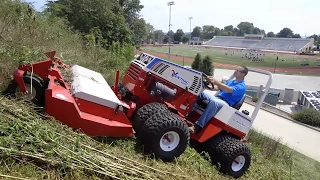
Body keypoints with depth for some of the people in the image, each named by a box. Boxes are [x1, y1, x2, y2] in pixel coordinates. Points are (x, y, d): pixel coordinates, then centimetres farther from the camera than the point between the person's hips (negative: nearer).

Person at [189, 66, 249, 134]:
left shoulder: (242, 86, -7)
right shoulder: (231, 81, 21)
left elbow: (229, 90, -25)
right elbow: (220, 88, 24)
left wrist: (217, 82, -37)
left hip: (226, 104, -9)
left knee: (214, 102, -41)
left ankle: (197, 127, -47)